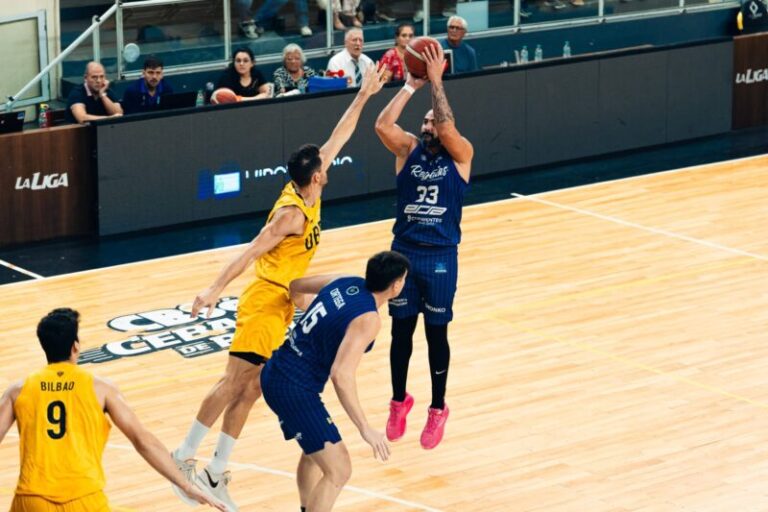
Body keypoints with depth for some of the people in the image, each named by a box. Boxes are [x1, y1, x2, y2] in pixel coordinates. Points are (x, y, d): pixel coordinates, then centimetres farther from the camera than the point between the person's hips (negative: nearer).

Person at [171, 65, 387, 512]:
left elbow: (336, 140, 14)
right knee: (235, 384, -12)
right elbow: (252, 252, -24)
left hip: (280, 309, 9)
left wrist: (363, 97, 17)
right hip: (264, 304, -9)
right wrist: (216, 289, -30)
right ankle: (184, 457, -10)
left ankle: (215, 474, 8)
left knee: (250, 391, 7)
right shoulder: (293, 213, -18)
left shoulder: (306, 195, 6)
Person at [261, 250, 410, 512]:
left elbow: (296, 285, 22)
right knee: (338, 471, -7)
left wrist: (302, 302, 46)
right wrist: (365, 429, -26)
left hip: (275, 373, 10)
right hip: (295, 389, -10)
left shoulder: (346, 283, 4)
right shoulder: (368, 319, -20)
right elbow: (341, 375, -29)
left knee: (316, 451, 30)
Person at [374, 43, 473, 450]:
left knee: (436, 333, 6)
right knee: (401, 330, 10)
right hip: (403, 251, 2)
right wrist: (411, 85, -16)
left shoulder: (460, 154, -3)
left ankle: (437, 409, 19)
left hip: (441, 257, -2)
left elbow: (447, 128, -24)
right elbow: (382, 125, -16)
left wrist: (436, 80, -22)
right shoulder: (408, 149, 3)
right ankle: (399, 401, 28)